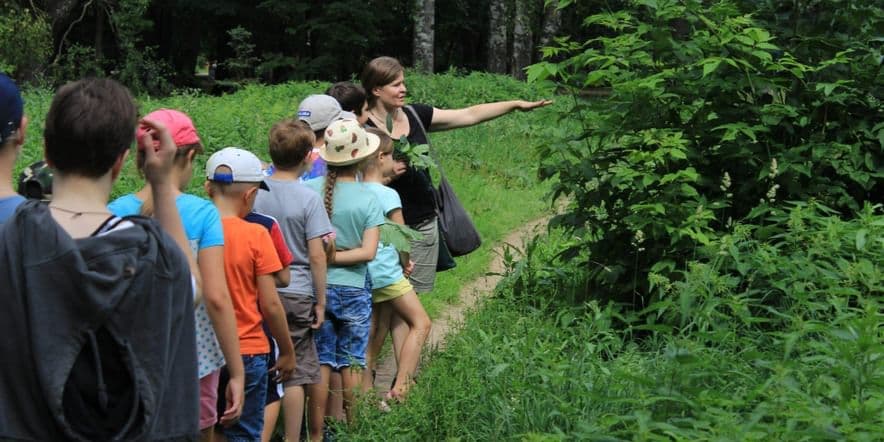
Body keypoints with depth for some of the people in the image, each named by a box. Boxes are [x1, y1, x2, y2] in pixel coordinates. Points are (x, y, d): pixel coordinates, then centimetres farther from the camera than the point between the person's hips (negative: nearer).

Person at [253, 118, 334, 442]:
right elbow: (316, 256, -10)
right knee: (296, 374, 5)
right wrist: (320, 302, -2)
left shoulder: (255, 193, 1)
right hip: (297, 295, -3)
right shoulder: (309, 199, -9)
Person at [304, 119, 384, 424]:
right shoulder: (369, 200, -8)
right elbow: (368, 252, -13)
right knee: (351, 364, 9)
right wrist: (334, 257, -10)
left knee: (320, 362, 8)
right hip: (354, 290, -1)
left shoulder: (309, 190, -5)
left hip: (317, 286, 1)